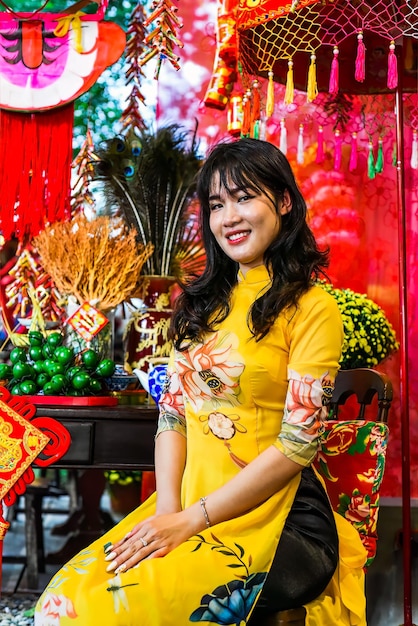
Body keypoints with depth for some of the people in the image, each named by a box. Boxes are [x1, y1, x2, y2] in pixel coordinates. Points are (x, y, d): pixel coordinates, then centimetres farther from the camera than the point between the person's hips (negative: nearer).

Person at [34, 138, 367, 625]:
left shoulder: (311, 309, -6)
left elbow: (296, 444, -12)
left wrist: (191, 519, -14)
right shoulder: (202, 302, 14)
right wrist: (167, 507, -8)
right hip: (183, 505, 6)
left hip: (267, 516, -5)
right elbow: (173, 411, 9)